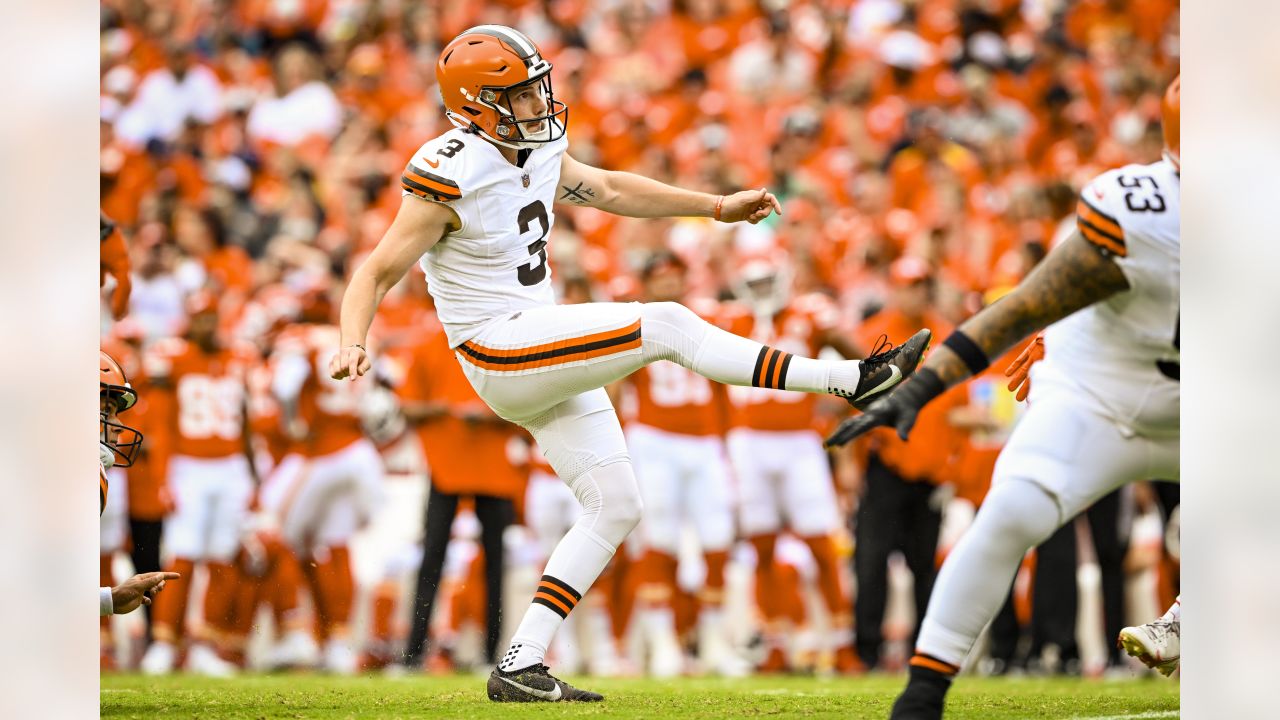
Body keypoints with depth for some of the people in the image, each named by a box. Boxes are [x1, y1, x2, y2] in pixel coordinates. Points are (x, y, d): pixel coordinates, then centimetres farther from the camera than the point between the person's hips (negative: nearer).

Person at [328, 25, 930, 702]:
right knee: (666, 326, -20)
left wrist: (720, 206, 22)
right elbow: (377, 273, -15)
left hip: (549, 354, 10)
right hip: (499, 352, -10)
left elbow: (611, 190, 22)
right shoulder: (449, 177, -18)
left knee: (615, 507, 6)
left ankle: (520, 667, 5)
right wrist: (352, 345, -33)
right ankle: (848, 380, -20)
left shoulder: (537, 152, 6)